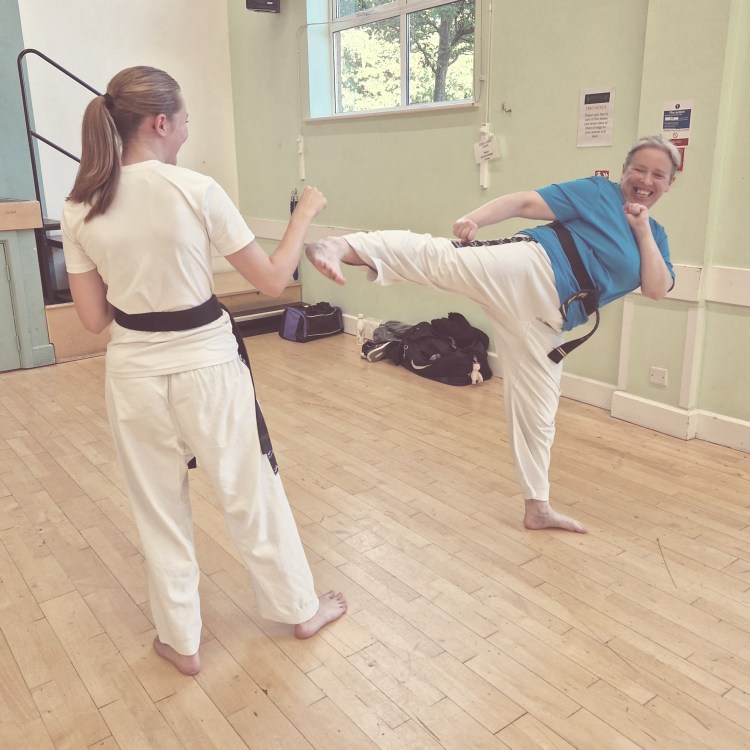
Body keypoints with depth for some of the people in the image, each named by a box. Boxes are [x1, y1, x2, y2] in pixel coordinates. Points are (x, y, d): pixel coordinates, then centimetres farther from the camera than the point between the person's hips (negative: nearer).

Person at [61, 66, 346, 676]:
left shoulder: (80, 209, -4)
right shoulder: (197, 190, -15)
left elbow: (93, 318, 1)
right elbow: (273, 281, -8)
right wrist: (305, 213, 6)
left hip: (134, 371, 3)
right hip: (206, 365, -3)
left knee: (160, 509, 19)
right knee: (251, 492, 16)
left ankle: (181, 641, 35)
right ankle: (300, 608, 37)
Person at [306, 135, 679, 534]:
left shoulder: (654, 235, 24)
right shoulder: (597, 192, 7)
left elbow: (657, 289, 9)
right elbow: (525, 202, -2)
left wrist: (644, 231, 3)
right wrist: (473, 219, -17)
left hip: (544, 320, 5)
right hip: (529, 270, -5)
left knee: (537, 412, 12)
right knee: (441, 256, -34)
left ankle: (537, 508, 24)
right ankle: (340, 247, -47)